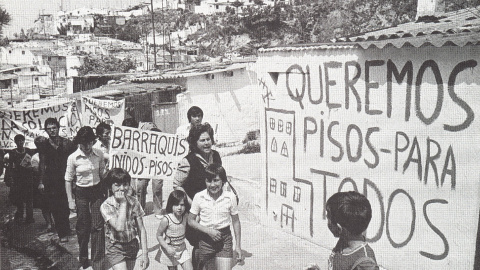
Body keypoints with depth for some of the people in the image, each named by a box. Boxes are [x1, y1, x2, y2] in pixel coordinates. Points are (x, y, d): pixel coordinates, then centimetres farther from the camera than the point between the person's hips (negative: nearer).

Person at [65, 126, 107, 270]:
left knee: (98, 226, -3)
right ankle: (83, 258, 27)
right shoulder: (73, 158, -10)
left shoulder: (99, 155, -5)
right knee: (83, 227, 8)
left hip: (97, 191, 1)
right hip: (81, 193, -1)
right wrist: (70, 200, -4)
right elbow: (68, 180, -2)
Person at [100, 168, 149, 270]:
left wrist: (145, 253, -9)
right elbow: (119, 227, -28)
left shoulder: (134, 202, -7)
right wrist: (123, 203, -25)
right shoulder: (106, 206, -16)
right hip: (115, 248, -4)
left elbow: (141, 229, -4)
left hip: (132, 245, 4)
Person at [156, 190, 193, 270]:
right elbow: (159, 235, -14)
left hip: (182, 249, 3)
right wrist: (167, 247, -24)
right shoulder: (166, 219, -22)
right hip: (170, 251, -3)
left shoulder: (185, 216, -9)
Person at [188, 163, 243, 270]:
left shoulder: (230, 197, -7)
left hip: (224, 239, -1)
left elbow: (235, 221, 3)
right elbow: (190, 220, 0)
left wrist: (238, 246, 3)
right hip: (204, 240, 1)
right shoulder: (199, 197, -7)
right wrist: (209, 231, -13)